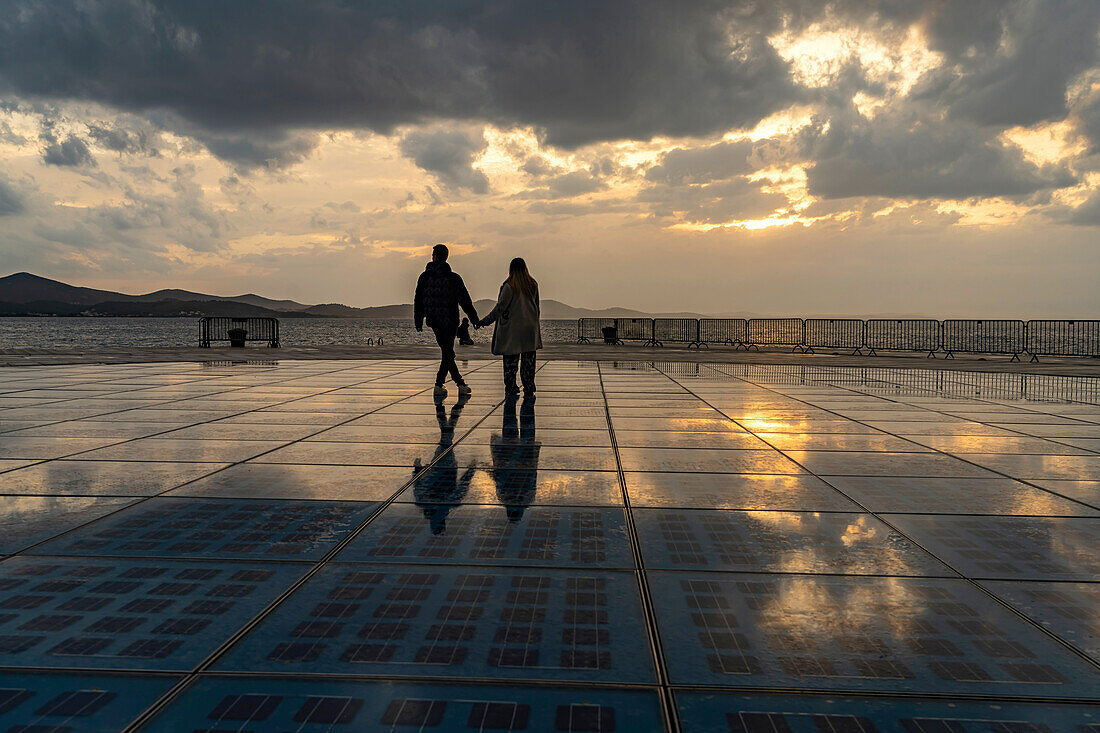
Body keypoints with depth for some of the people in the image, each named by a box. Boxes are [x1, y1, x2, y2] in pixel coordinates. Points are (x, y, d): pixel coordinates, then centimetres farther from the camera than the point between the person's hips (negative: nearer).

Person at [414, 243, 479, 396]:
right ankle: (439, 385, 2)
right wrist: (475, 320, 3)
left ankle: (460, 383, 13)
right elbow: (465, 301, -6)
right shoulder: (453, 278, -10)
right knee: (447, 352, 5)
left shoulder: (424, 276, -2)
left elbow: (418, 301, 3)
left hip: (433, 320, 3)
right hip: (450, 320, -3)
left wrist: (418, 322, 12)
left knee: (446, 351, 12)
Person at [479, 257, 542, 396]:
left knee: (510, 361, 4)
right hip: (530, 329, 4)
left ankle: (511, 389, 5)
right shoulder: (533, 285, 4)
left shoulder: (509, 286, -11)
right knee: (528, 361, 7)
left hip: (511, 329, -4)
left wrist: (485, 321, -3)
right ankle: (529, 389, 8)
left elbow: (500, 307, -11)